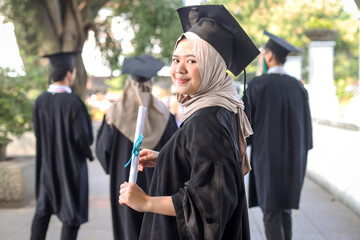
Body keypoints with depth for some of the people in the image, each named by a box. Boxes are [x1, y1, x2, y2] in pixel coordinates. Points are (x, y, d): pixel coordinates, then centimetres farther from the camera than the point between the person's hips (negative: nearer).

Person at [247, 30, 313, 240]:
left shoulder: (258, 85, -11)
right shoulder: (298, 86, 5)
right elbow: (306, 123, 8)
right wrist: (300, 155, 17)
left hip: (268, 156, -5)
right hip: (293, 156, 6)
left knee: (271, 214, 0)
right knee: (285, 209, 18)